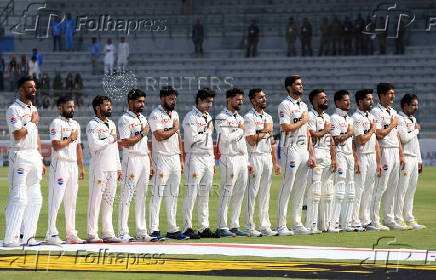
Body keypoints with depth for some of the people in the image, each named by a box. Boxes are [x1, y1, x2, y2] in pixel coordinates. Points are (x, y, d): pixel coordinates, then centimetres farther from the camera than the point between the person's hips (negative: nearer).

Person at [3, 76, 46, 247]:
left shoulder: (33, 109, 17)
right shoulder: (14, 110, -9)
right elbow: (17, 134, -20)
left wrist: (41, 161, 18)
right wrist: (32, 122, -8)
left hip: (34, 156, 8)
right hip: (20, 156, -8)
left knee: (35, 199, 7)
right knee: (19, 198, -12)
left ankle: (29, 236, 11)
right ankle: (10, 238, -11)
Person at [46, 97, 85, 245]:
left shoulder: (76, 125, 18)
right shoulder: (56, 123, -7)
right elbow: (56, 145, -17)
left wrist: (82, 168, 17)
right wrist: (71, 138, -5)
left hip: (73, 165, 8)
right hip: (60, 164, -8)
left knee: (72, 201, 8)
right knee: (56, 199, -9)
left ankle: (71, 234, 12)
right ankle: (51, 234, -9)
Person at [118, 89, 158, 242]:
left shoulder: (143, 119, 18)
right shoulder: (125, 119, -8)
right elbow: (126, 142, -17)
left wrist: (150, 164, 16)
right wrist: (143, 133, -10)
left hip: (144, 159, 8)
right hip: (131, 160, -8)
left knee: (141, 198, 9)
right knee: (127, 197, -7)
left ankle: (141, 232, 12)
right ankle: (123, 233, -7)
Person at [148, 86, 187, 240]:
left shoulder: (174, 114, 17)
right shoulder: (155, 115, -9)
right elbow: (160, 136, -20)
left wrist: (181, 159, 15)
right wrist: (174, 129, -5)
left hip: (175, 158, 8)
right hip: (161, 159, -8)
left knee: (173, 195, 9)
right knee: (157, 194, -8)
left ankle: (172, 229, 13)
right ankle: (154, 230, -9)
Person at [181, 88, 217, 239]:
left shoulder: (208, 117, 18)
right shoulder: (190, 117, -9)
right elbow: (193, 139, -19)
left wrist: (213, 162, 18)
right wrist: (208, 131, -6)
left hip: (208, 158, 8)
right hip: (195, 157, -8)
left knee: (205, 195, 9)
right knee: (191, 194, -9)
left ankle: (204, 228, 11)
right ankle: (187, 228, -8)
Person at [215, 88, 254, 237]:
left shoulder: (240, 118, 20)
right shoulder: (222, 118, -7)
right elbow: (226, 138, -20)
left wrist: (247, 162, 18)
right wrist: (241, 130, -6)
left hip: (242, 159, 8)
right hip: (229, 159, -8)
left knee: (239, 195, 8)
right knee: (226, 193, -9)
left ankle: (234, 226, 13)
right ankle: (221, 228, -9)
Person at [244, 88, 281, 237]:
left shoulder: (268, 117, 16)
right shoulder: (249, 117, -8)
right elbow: (251, 141, -16)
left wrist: (275, 162, 13)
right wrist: (265, 130, -6)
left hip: (268, 157, 7)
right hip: (255, 156, -7)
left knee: (265, 193, 8)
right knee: (252, 192, -6)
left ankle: (265, 226, 11)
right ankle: (249, 227, -3)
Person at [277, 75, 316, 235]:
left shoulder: (303, 106, 18)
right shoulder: (285, 105, -6)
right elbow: (286, 128, -18)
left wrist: (312, 154, 13)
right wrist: (302, 121, -4)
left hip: (304, 150, 8)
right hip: (291, 149, -8)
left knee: (300, 189, 9)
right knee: (286, 188, -7)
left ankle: (297, 224, 14)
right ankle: (281, 226, -6)